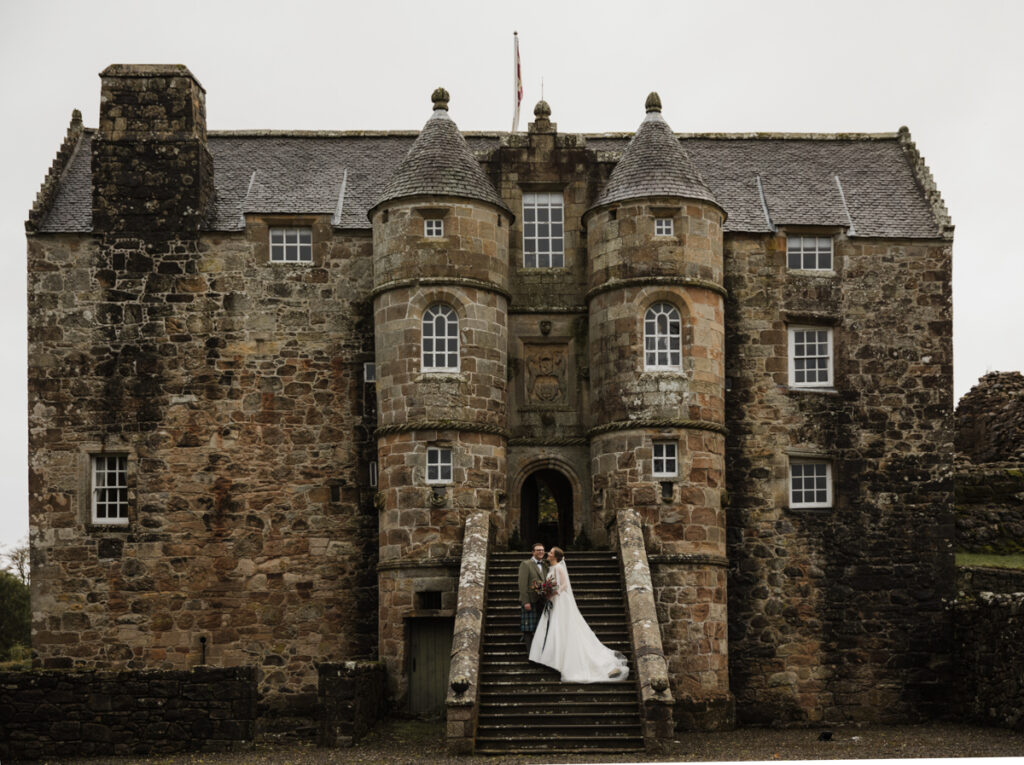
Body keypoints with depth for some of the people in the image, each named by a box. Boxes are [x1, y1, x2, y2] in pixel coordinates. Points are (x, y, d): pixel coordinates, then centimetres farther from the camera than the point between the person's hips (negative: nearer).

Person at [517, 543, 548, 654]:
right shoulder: (526, 564, -2)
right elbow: (522, 584, -9)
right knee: (529, 628, -3)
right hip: (530, 601, -6)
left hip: (542, 601, 6)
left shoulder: (545, 565, 17)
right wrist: (525, 602, -16)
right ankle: (530, 650, 3)